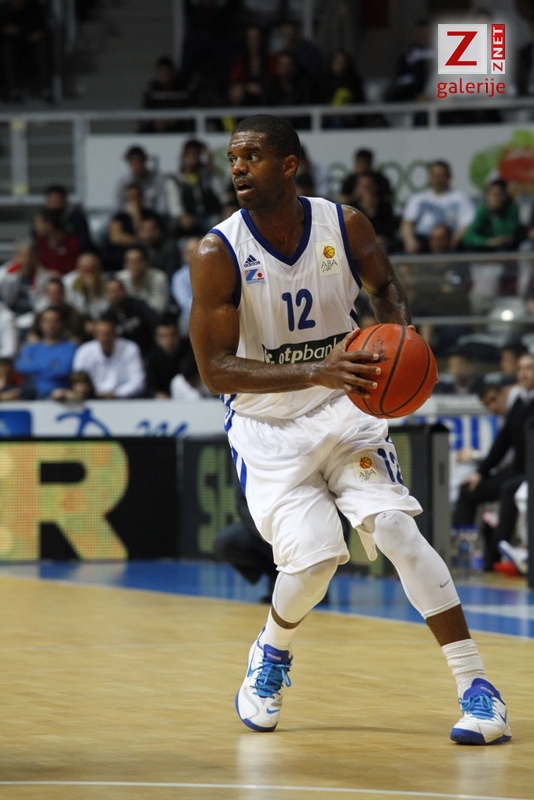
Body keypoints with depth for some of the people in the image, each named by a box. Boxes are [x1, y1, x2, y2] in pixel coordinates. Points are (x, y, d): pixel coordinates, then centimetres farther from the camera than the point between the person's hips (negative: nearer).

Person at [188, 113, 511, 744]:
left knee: (395, 527, -17)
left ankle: (477, 689, -14)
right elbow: (215, 370, -21)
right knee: (313, 556, -17)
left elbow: (384, 287, 13)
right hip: (267, 426, -2)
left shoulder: (345, 226, -9)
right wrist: (315, 372, -33)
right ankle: (270, 656, 19)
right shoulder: (217, 254, -17)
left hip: (342, 410, 2)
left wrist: (397, 330, -11)